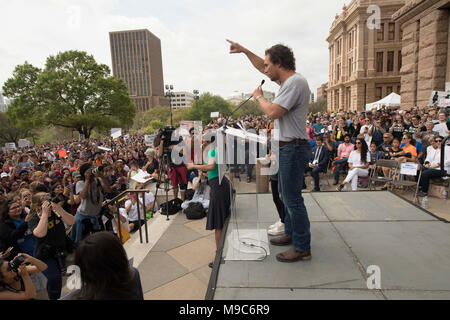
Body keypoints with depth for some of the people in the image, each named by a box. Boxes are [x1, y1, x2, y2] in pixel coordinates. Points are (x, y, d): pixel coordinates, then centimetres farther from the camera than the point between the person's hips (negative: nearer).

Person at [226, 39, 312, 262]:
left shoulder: (295, 82, -17)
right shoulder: (287, 80, 14)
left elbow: (272, 112, -24)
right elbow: (263, 68, 29)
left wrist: (259, 97, -5)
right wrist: (244, 51, 24)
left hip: (293, 148, -11)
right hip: (286, 148, 11)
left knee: (293, 198, -4)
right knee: (287, 195, 20)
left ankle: (302, 248, 8)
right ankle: (291, 234, 35)